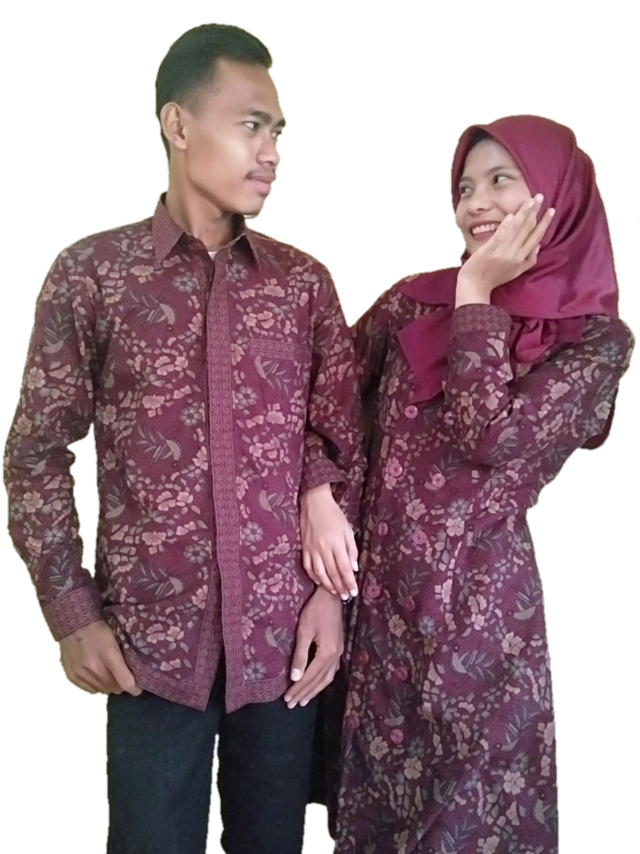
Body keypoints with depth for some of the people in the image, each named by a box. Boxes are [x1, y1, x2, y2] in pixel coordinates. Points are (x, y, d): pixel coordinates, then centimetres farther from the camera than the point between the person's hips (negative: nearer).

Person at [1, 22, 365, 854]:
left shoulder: (306, 280, 4)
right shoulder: (89, 272, -3)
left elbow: (345, 446, 7)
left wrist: (333, 590, -1)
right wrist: (71, 614, -5)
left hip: (283, 632, 2)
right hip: (152, 635, -2)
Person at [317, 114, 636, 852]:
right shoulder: (412, 300, 3)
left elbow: (488, 433, -19)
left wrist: (478, 291, -13)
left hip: (480, 601, -3)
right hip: (378, 593, 3)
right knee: (377, 793, 18)